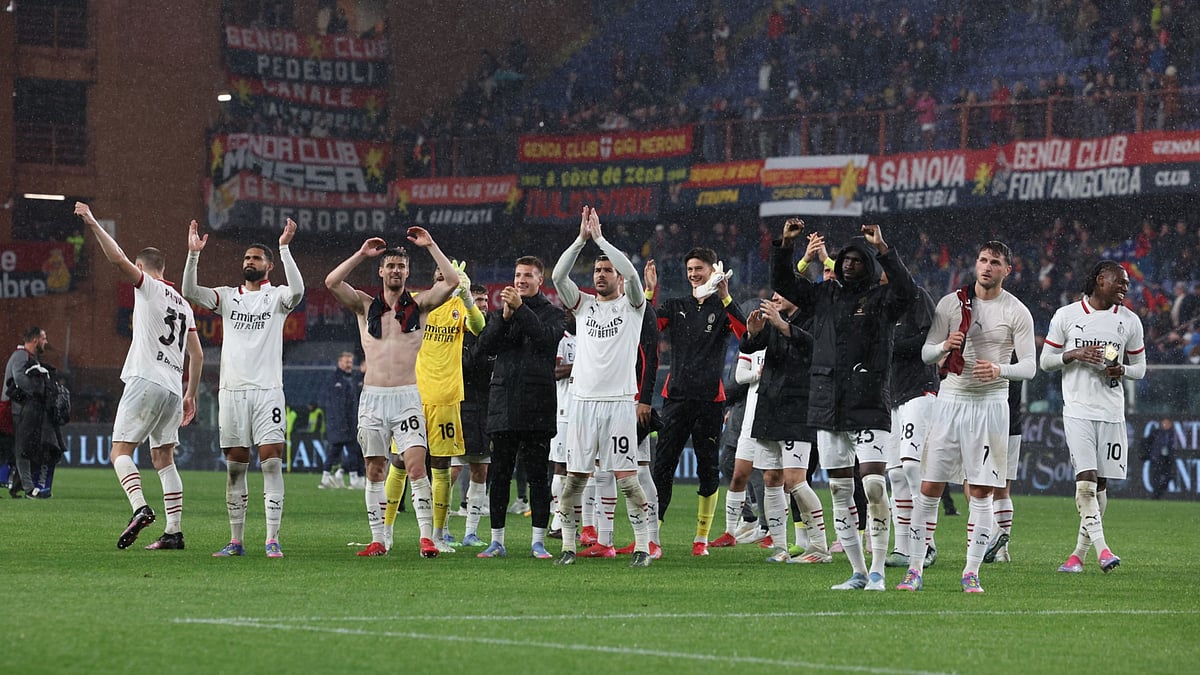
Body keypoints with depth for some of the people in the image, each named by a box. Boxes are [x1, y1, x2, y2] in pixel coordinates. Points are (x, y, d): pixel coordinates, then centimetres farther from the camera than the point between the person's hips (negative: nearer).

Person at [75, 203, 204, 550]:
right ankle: (174, 531, 2)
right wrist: (191, 395, 26)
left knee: (121, 450, -7)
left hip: (146, 380, -7)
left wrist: (93, 224, -10)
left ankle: (140, 508, -29)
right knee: (164, 458, 9)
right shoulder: (183, 304, 21)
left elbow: (118, 259, -15)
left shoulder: (148, 286, 1)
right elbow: (197, 355, 21)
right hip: (174, 388, 7)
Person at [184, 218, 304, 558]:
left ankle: (272, 539, -8)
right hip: (232, 390, 3)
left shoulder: (276, 297, 5)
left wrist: (284, 248, -23)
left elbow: (297, 290, -18)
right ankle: (236, 540, 8)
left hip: (268, 390, -3)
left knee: (271, 463, -9)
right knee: (235, 468, 4)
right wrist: (193, 254, -11)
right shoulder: (227, 297, 14)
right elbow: (189, 292, 0)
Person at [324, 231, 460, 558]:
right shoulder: (365, 306, 10)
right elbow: (332, 282, -3)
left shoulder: (419, 305, 7)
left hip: (407, 396, -2)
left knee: (416, 466, -13)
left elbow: (452, 282, -6)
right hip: (372, 396, 2)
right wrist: (361, 254, -1)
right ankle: (378, 540, 9)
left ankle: (426, 537, -15)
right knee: (375, 471, 4)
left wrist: (430, 246, -5)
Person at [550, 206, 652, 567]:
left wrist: (600, 237, -12)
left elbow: (631, 273, -14)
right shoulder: (584, 304, 13)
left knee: (626, 476, -5)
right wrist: (582, 239, -10)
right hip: (583, 399, 3)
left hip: (619, 402, -3)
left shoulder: (632, 305, 5)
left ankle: (643, 546, -1)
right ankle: (568, 545, 9)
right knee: (575, 476, 3)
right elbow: (558, 276, -2)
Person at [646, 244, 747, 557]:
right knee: (662, 466, -4)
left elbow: (746, 334, -16)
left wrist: (724, 297, -22)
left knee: (709, 469, 3)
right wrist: (649, 291, -11)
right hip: (676, 394, 2)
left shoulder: (723, 307, 4)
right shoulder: (676, 306, 14)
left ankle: (702, 538, 11)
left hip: (710, 399, -2)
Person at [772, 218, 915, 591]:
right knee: (840, 491, 6)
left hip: (868, 406, -5)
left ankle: (878, 570, -7)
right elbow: (783, 283, 14)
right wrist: (785, 245, -1)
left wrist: (883, 250, -28)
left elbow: (905, 291, -22)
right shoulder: (824, 295, 13)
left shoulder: (880, 300, -1)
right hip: (828, 406, 5)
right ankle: (858, 572, 13)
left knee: (874, 485, -15)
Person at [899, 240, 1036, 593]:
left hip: (991, 402, -1)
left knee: (981, 492, -2)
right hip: (950, 400, 1)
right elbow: (926, 353, 6)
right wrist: (945, 346, -17)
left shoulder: (1016, 312, 0)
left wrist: (1000, 369, -22)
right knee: (929, 487, -2)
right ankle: (914, 568, 4)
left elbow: (1029, 365, -2)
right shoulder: (950, 303, 5)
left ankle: (972, 571, 5)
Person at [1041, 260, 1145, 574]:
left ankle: (1079, 553, 14)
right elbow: (1045, 360, 6)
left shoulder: (1130, 321, 9)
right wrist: (1074, 354, -12)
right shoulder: (1066, 316, 2)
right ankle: (1102, 548, -20)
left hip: (1112, 412, 3)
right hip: (1078, 410, -3)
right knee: (1085, 481, -16)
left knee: (1099, 484, 4)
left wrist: (1122, 370, -8)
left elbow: (1139, 368, 15)